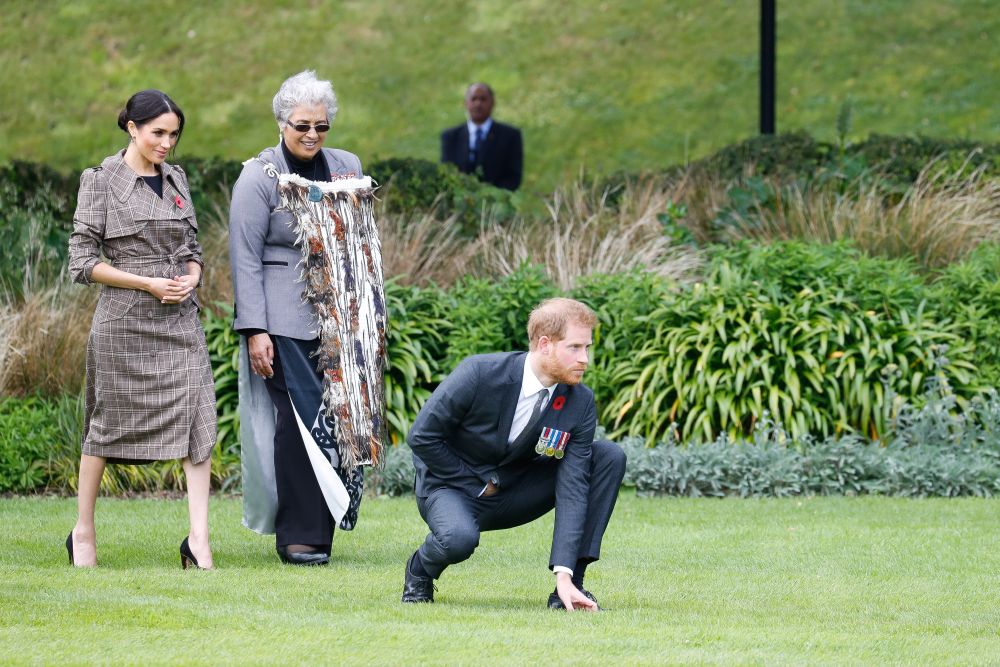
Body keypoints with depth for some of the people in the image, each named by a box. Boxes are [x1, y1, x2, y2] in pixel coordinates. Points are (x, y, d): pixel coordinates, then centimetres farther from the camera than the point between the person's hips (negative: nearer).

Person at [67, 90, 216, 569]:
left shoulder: (176, 179, 11)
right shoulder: (101, 182, -5)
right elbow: (82, 262, -7)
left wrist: (191, 279, -4)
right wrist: (148, 283, -14)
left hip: (180, 318, 4)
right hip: (124, 319, -4)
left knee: (198, 417, -9)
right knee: (109, 423, 5)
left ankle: (198, 540, -12)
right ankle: (83, 532, 22)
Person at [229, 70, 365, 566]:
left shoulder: (347, 167, 11)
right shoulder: (259, 176, -3)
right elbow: (245, 259, -5)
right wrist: (254, 331, -12)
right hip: (284, 322, -5)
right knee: (297, 421, -9)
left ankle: (320, 531, 8)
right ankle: (299, 536, -2)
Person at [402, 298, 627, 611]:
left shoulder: (581, 403, -14)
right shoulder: (479, 374, -25)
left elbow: (572, 486, -19)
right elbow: (422, 436, -17)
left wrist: (564, 574, -28)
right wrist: (476, 485, -13)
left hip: (513, 493, 5)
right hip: (453, 485, -5)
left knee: (609, 457, -13)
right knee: (459, 538, -40)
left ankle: (570, 585, -12)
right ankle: (420, 569, -1)